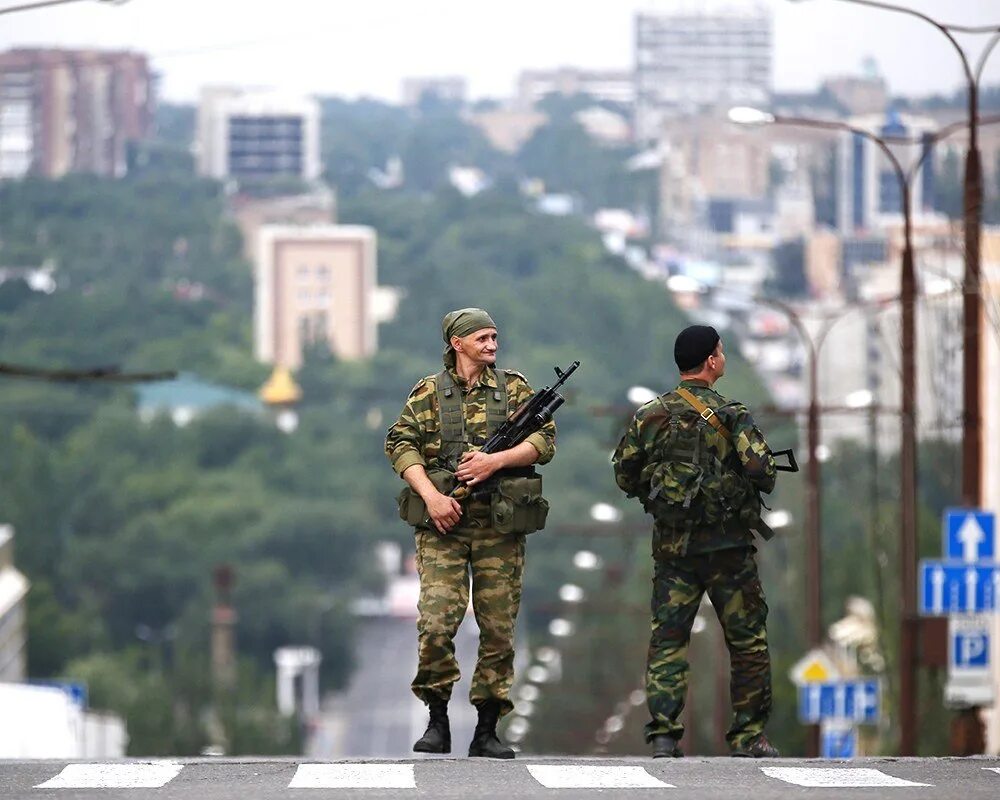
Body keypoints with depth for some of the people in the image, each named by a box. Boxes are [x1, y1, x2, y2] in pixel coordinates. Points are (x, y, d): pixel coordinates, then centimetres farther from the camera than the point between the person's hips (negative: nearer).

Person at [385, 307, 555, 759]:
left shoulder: (514, 389, 10)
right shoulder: (429, 392, 7)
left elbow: (544, 441, 2)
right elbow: (399, 443, 2)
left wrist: (493, 461, -12)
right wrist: (431, 497, -11)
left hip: (500, 526, 2)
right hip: (443, 523, -1)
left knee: (498, 629, 1)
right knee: (436, 624, -13)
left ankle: (487, 730, 9)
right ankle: (437, 722, 1)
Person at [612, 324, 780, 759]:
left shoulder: (649, 416, 3)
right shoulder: (730, 416, -8)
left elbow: (625, 476, 6)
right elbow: (759, 469, -17)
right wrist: (758, 483, 5)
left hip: (672, 544, 3)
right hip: (726, 544, -3)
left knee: (668, 641, 4)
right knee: (748, 641, 9)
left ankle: (662, 735, -7)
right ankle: (748, 736, 10)